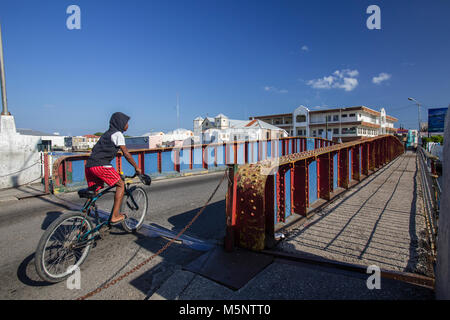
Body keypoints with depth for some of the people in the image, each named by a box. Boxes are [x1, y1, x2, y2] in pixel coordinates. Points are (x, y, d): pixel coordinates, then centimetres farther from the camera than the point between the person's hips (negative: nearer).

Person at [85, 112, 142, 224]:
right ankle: (115, 216, 0)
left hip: (89, 165, 9)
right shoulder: (118, 134, -1)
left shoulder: (106, 134, 27)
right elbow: (126, 154, -5)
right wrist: (136, 167, 3)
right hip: (100, 165, -9)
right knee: (120, 185, 2)